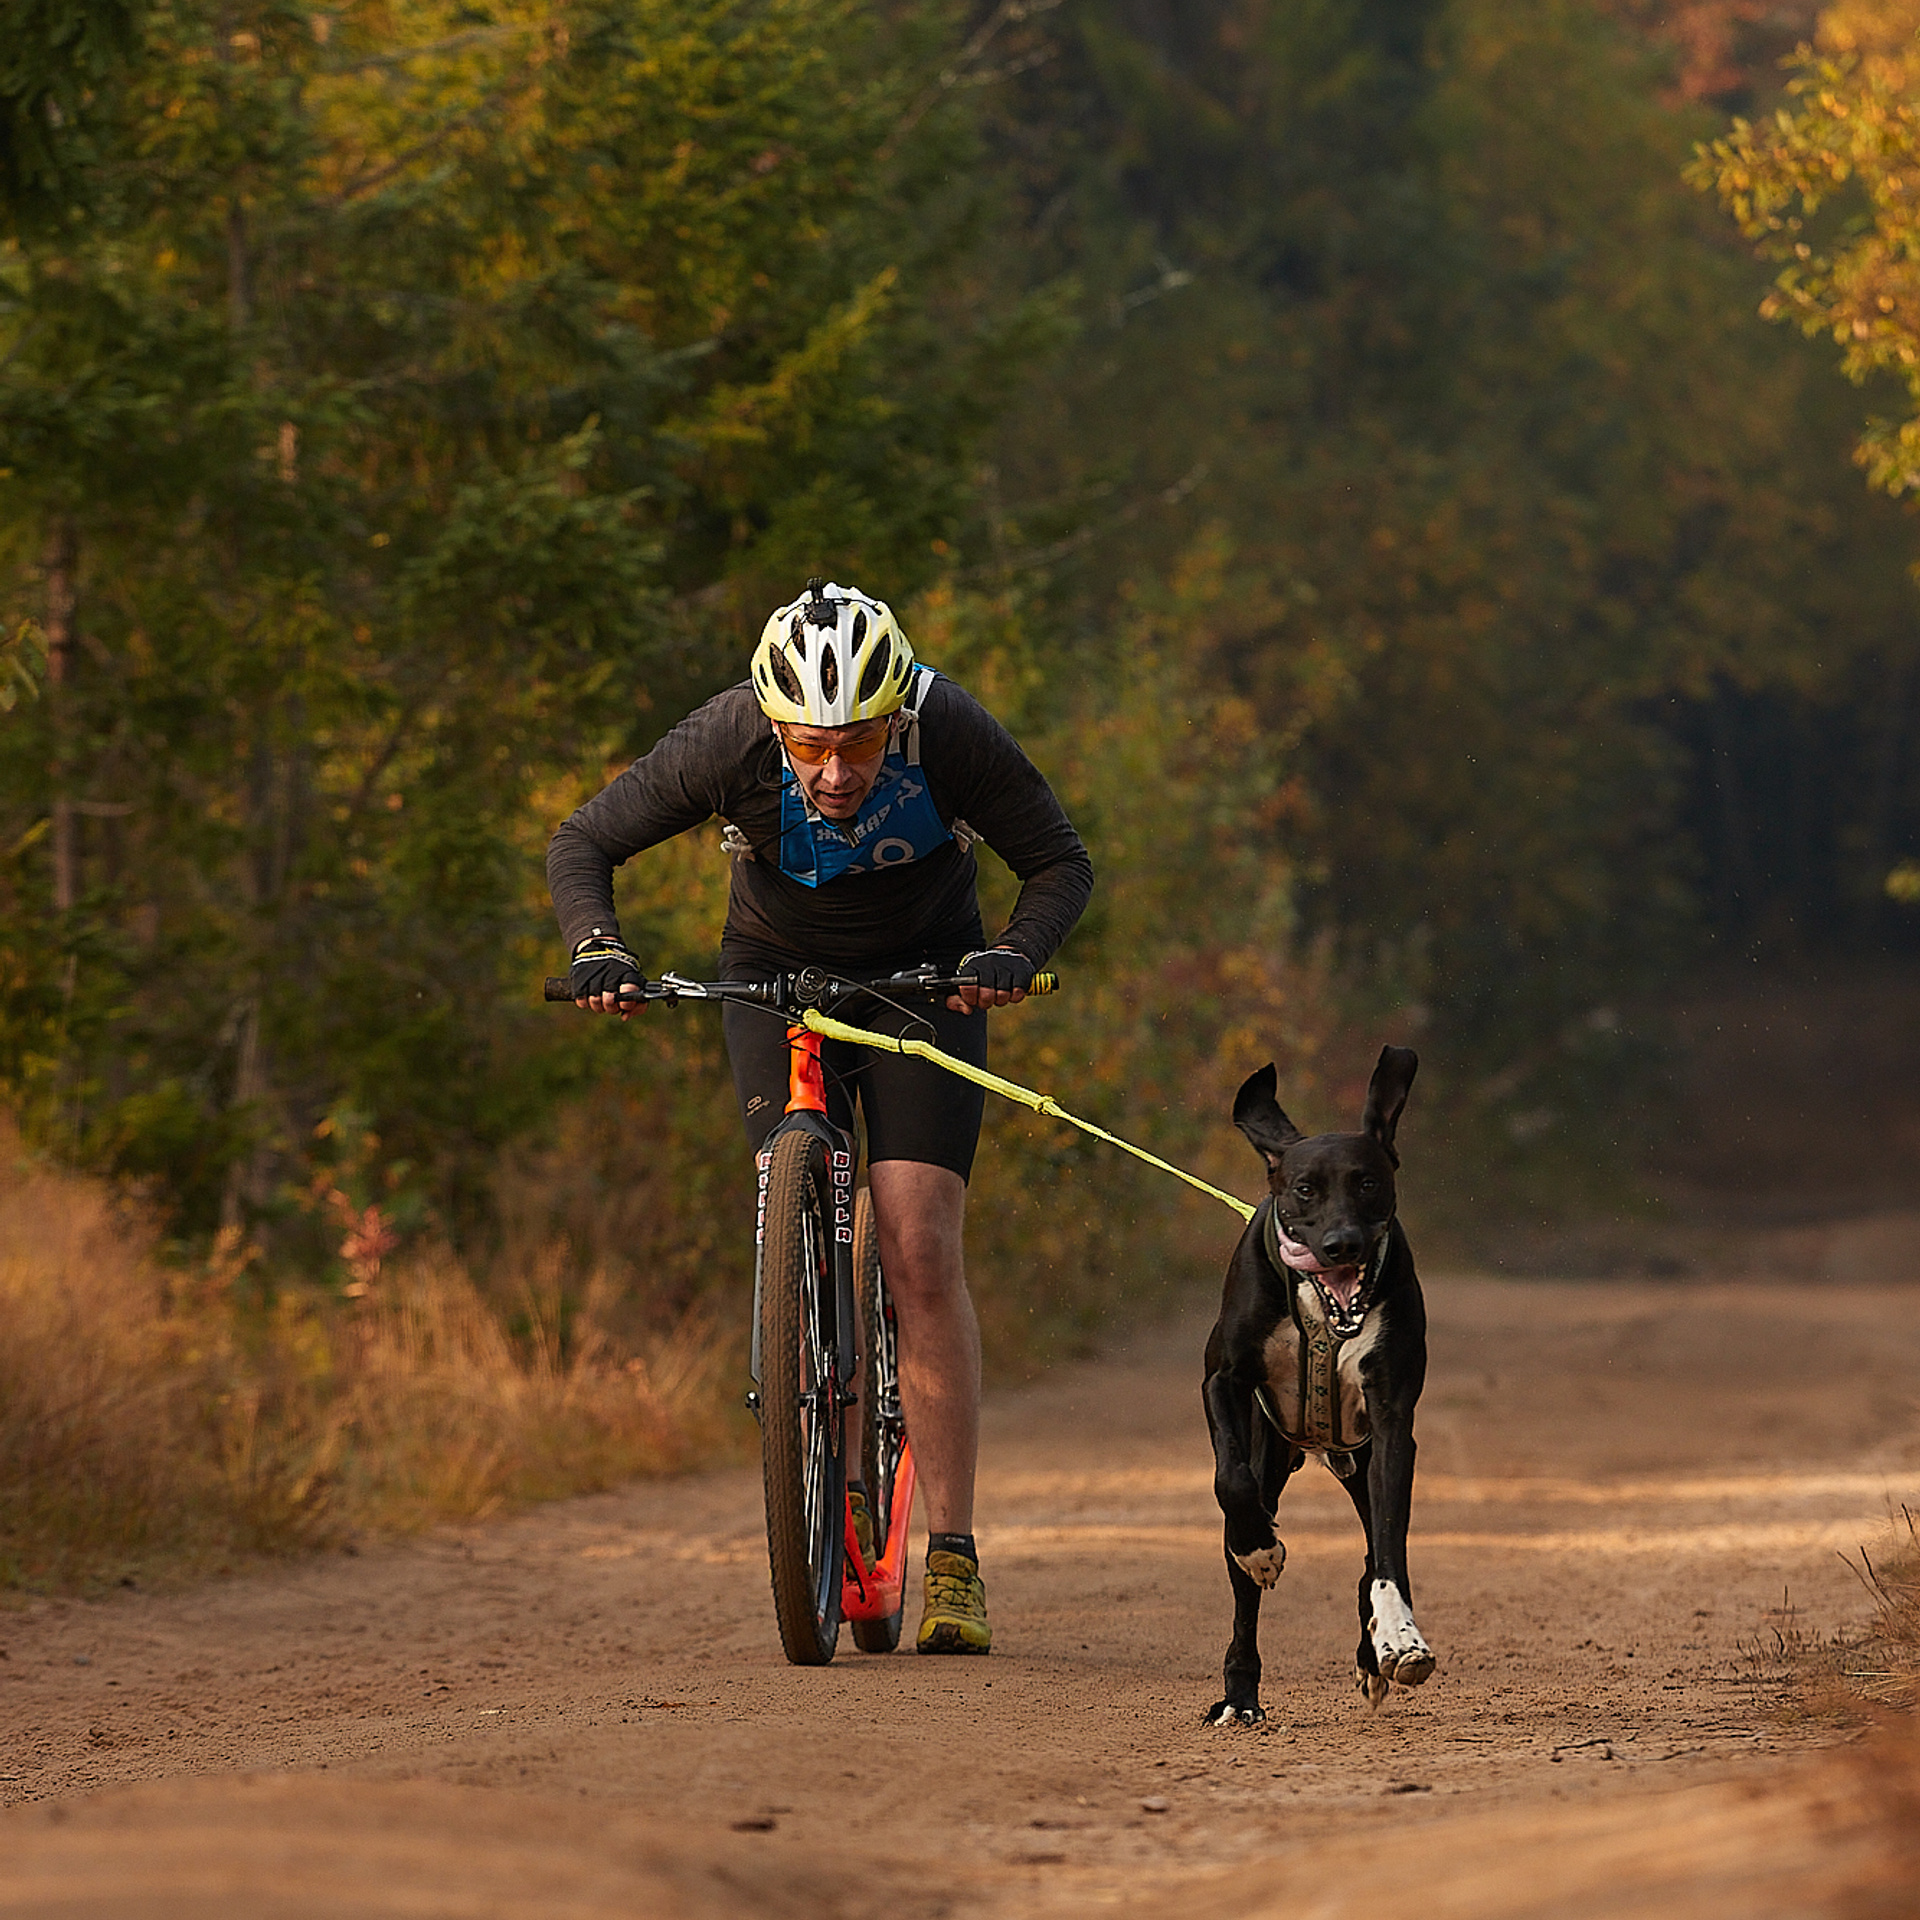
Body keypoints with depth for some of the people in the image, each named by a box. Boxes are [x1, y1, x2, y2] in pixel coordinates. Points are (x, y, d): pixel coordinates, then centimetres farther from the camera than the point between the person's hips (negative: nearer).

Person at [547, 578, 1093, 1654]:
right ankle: (841, 1487, 8)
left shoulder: (952, 733, -29)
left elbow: (1061, 863, -16)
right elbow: (584, 844, -16)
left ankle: (953, 1556, -14)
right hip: (776, 971, 1)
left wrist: (1016, 956, -34)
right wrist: (599, 951, -34)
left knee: (921, 1252, -14)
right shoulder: (727, 743, -28)